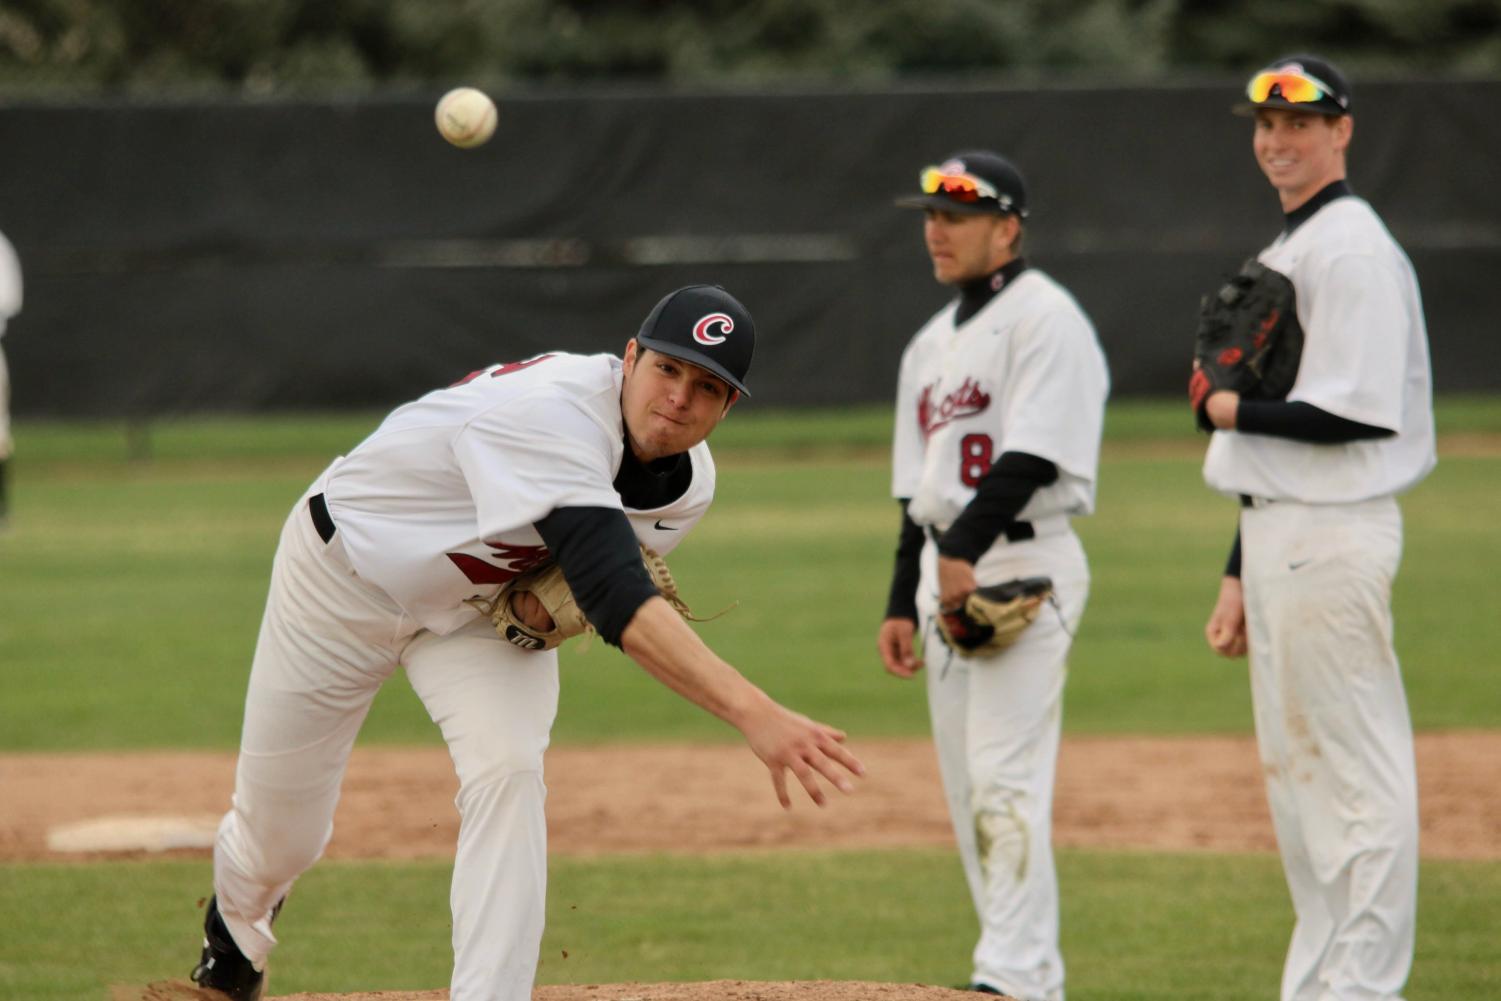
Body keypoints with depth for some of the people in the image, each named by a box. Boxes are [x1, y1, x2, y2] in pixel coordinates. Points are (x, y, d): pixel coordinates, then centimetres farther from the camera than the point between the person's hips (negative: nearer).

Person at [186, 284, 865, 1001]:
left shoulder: (687, 483, -15)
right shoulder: (554, 414, -42)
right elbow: (616, 598, -54)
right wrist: (752, 712, -64)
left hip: (483, 610, 5)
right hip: (347, 571, -5)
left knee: (507, 770, -24)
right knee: (277, 833, 9)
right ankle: (238, 918, 48)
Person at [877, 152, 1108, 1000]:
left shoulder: (1044, 318, -8)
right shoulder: (933, 344, 20)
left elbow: (1032, 454, -19)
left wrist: (966, 547, -27)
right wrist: (903, 601, 16)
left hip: (1022, 565, -9)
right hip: (947, 571, 9)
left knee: (1006, 775, -14)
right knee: (968, 785, 8)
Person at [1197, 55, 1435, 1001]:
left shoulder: (1352, 248, -13)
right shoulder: (1286, 251, 19)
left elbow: (1353, 414, -22)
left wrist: (1233, 412, -10)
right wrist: (1240, 575, 19)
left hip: (1333, 536, -11)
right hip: (1279, 537, 11)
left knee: (1357, 774, -7)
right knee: (1296, 775, 14)